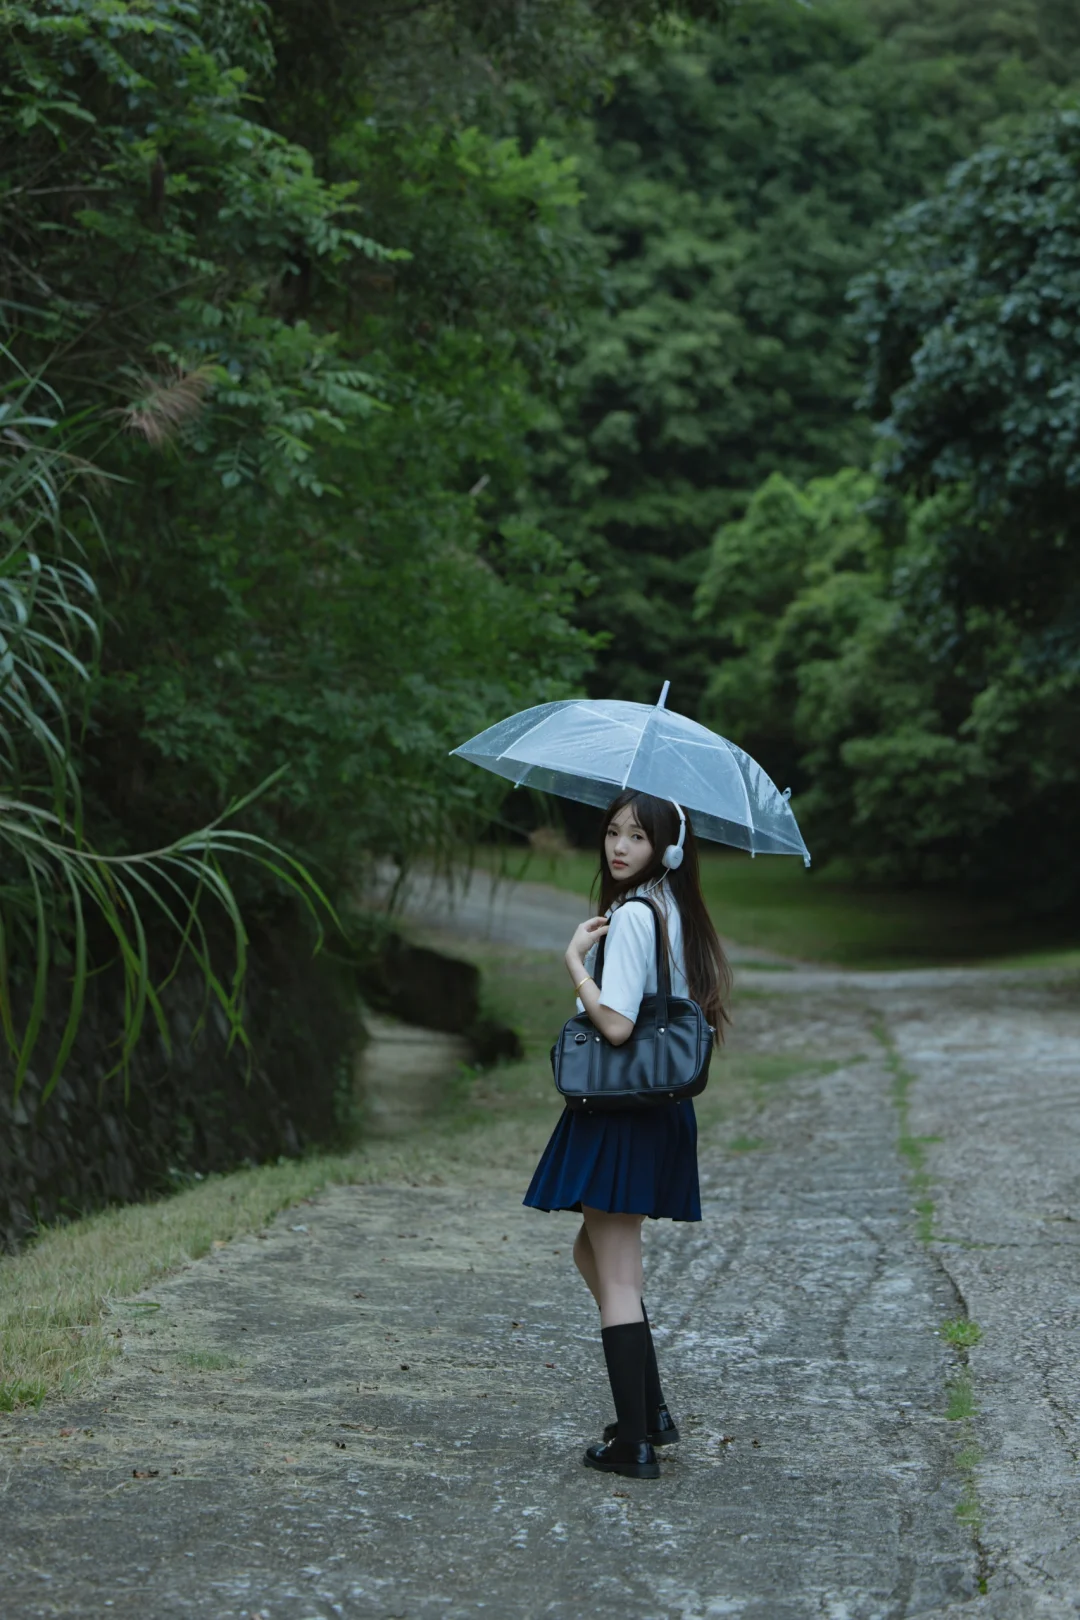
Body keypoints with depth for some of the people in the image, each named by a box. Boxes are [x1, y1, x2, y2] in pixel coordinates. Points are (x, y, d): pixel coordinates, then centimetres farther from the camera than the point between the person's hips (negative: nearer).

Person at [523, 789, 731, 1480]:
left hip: (622, 1114, -9)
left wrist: (575, 959, -13)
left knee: (617, 1276, -1)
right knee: (596, 1255, 22)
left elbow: (616, 1024, -25)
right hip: (661, 1111, 9)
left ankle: (634, 1442, 4)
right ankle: (652, 1411, 25)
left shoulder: (631, 915, -18)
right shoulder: (674, 910, 10)